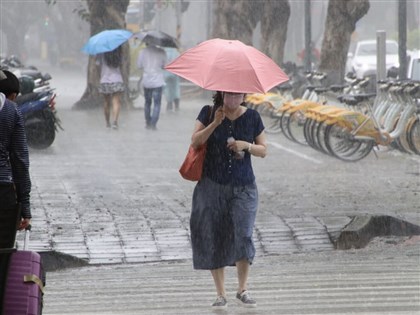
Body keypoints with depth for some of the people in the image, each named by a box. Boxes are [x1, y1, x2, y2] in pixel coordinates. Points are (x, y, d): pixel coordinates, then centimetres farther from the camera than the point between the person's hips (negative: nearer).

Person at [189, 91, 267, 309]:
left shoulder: (252, 117, 4)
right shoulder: (209, 113, 2)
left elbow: (263, 150, 7)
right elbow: (195, 142, -7)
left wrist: (246, 145, -13)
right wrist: (215, 123, -19)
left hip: (243, 187, 0)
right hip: (212, 186, 0)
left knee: (242, 235, -13)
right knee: (213, 238, 0)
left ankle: (243, 290, 3)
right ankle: (220, 294, 10)